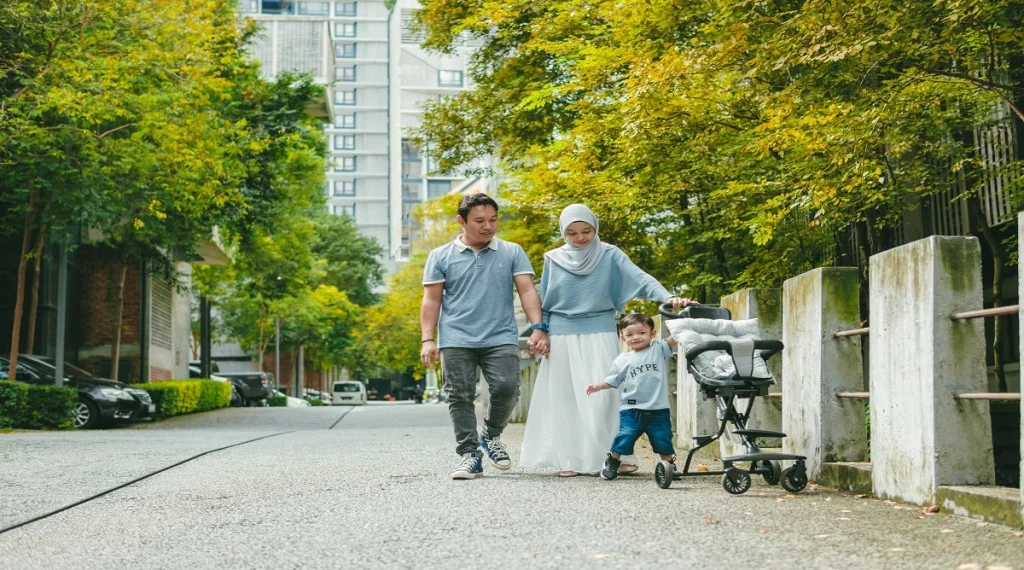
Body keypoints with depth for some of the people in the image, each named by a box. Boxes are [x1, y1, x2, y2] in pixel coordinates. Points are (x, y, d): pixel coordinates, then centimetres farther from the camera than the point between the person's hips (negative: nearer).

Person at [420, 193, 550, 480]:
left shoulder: (512, 253, 8)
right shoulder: (441, 257, 7)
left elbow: (527, 290, 3)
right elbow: (432, 300, 5)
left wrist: (538, 327, -9)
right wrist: (428, 339, -3)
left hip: (501, 338, 0)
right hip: (456, 340, 0)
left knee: (506, 388, -13)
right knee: (460, 397, -2)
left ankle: (491, 435, 15)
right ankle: (470, 455, 7)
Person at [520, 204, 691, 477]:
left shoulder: (609, 256, -3)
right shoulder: (553, 259, 3)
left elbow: (640, 279, -15)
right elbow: (544, 303, 10)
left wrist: (668, 297, -31)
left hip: (599, 335, -2)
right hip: (563, 338, 2)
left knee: (603, 396, -8)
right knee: (566, 399, 2)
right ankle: (569, 459, 5)